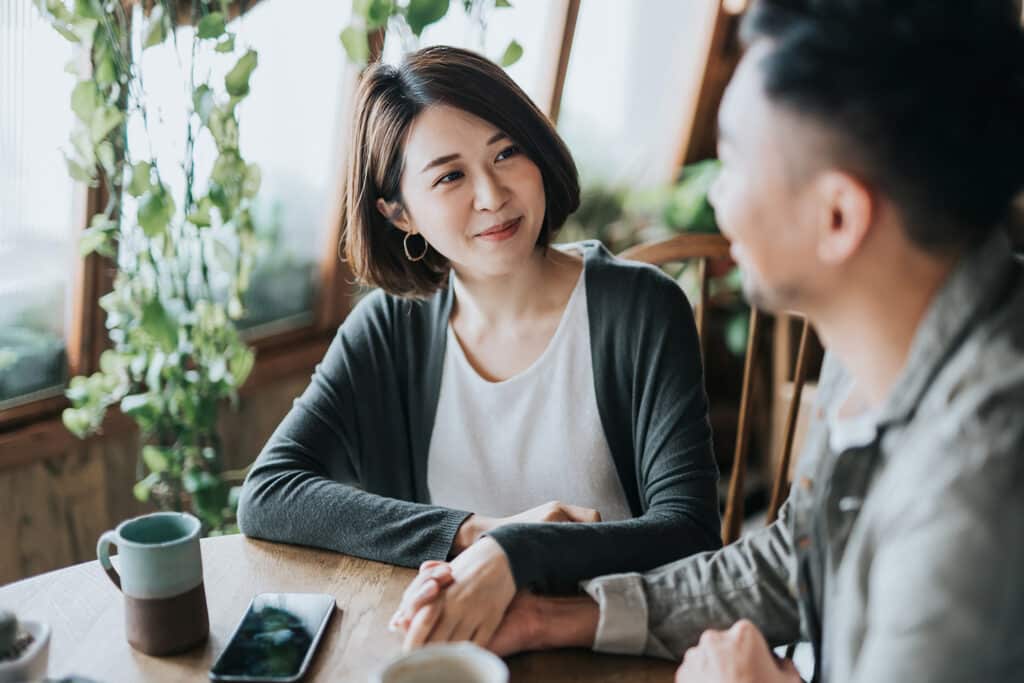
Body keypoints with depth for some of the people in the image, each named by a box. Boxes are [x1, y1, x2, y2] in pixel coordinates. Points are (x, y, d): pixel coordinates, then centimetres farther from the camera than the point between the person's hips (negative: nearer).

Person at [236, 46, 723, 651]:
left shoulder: (640, 310, -9)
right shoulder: (388, 328, 0)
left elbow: (689, 531, -14)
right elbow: (265, 495, -8)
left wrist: (514, 554, -29)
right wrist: (474, 533, -17)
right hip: (442, 649, 1)